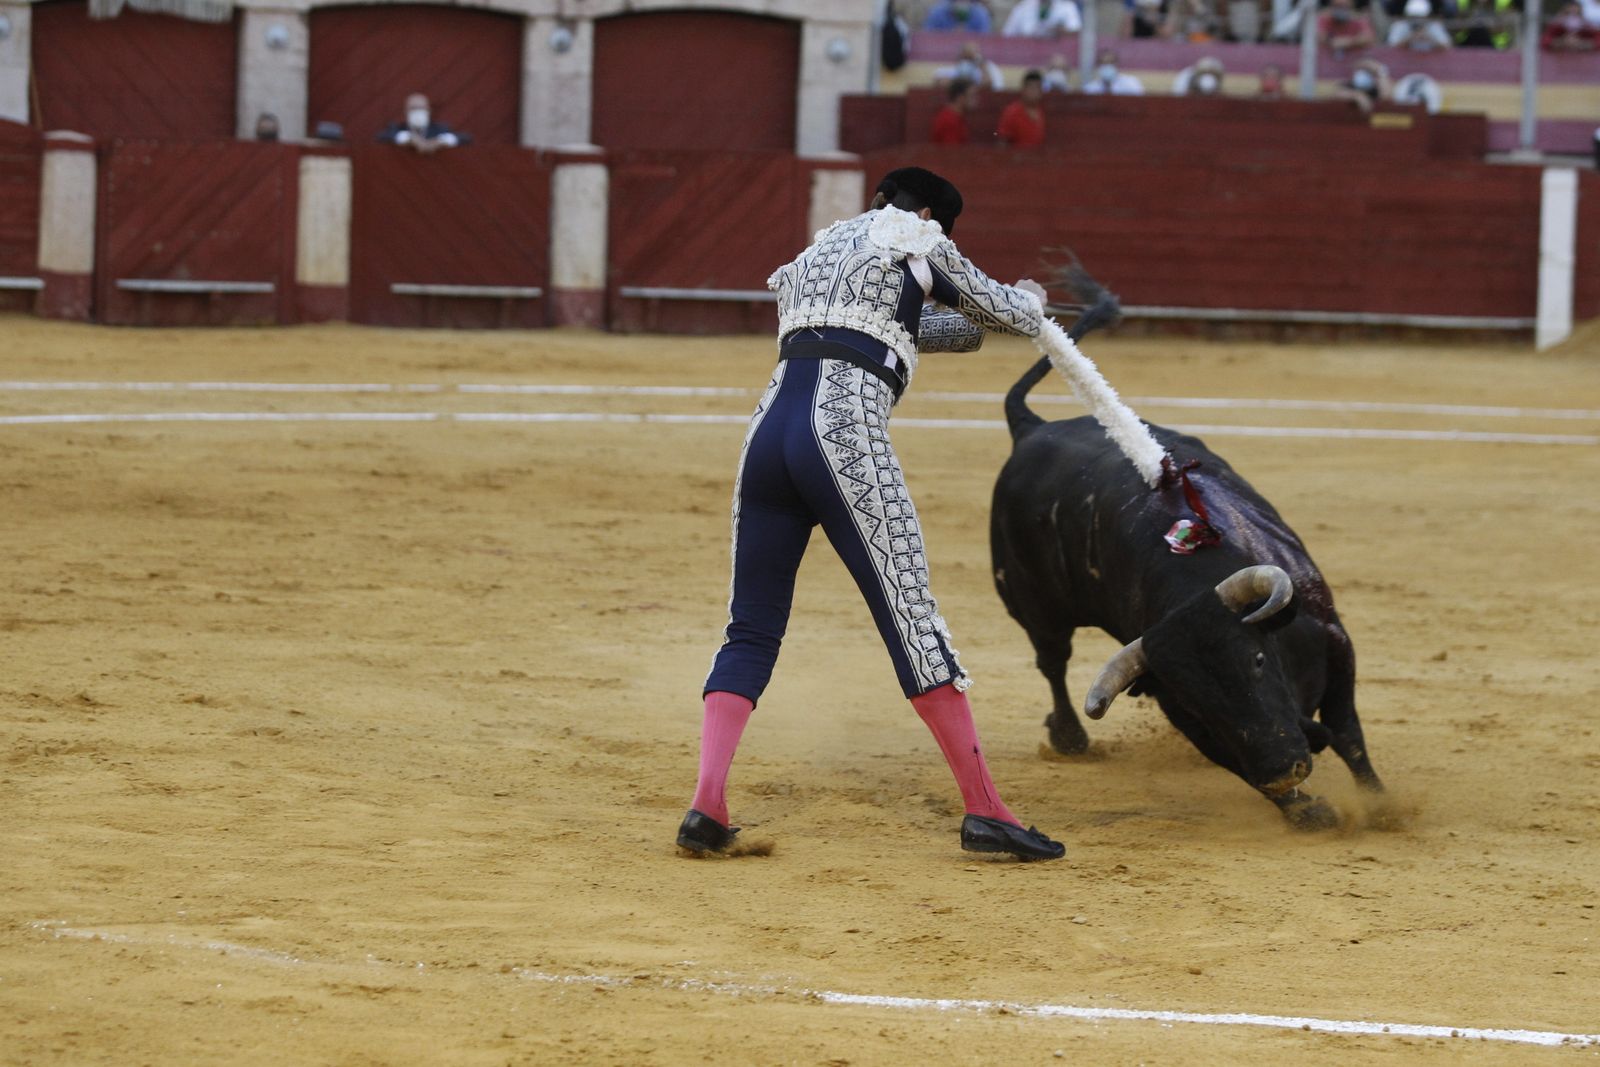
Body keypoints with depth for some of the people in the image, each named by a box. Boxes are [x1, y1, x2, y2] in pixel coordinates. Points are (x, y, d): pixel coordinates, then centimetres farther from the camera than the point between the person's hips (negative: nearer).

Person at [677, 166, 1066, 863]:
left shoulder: (816, 252, 32)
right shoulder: (915, 234, 14)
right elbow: (1007, 315, 23)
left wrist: (974, 328, 52)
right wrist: (1030, 299, 45)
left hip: (770, 431, 6)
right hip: (845, 436, -6)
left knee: (751, 630, 9)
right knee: (910, 616, -7)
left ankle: (707, 805, -8)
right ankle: (983, 811, -7)